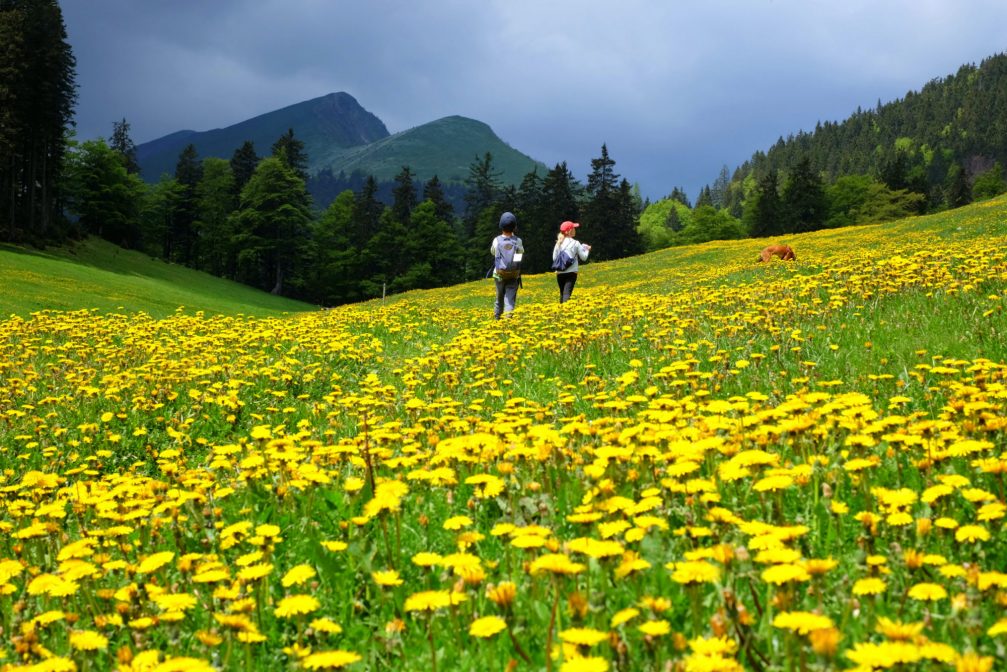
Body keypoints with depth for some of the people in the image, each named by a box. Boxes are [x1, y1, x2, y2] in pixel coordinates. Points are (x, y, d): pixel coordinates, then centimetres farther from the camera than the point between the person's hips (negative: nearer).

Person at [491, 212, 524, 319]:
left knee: (499, 297, 18)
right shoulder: (518, 241, -8)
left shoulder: (497, 240, -9)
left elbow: (492, 252, 10)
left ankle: (497, 317, 30)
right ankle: (509, 316, -17)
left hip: (500, 274, 1)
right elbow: (521, 252, 10)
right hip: (514, 274, -1)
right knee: (510, 297, -1)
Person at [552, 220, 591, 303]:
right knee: (567, 293, -13)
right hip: (571, 272, -4)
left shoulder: (559, 243, 7)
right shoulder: (575, 243, -3)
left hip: (560, 273, 4)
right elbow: (583, 257, 1)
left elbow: (554, 258, 9)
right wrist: (587, 250, 19)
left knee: (562, 293, 19)